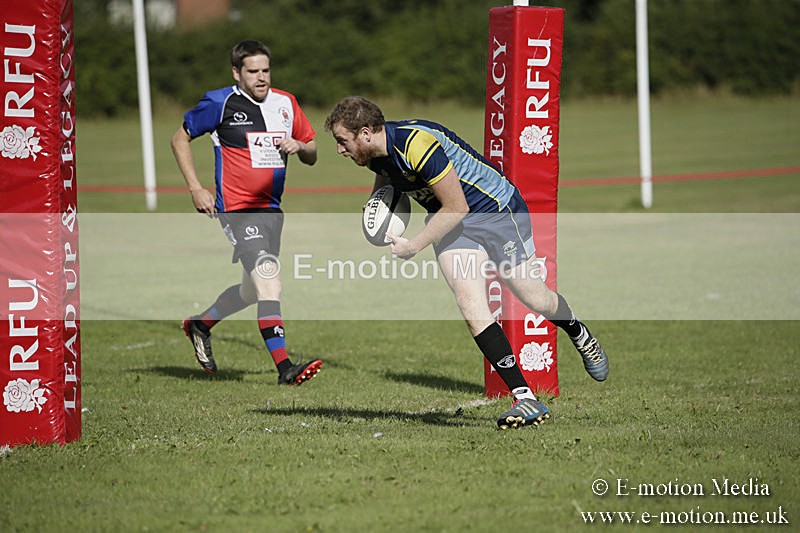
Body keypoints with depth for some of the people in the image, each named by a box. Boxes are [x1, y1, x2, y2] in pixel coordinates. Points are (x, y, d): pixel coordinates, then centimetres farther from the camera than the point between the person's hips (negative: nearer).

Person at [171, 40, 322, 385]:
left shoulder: (286, 103, 8)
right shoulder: (220, 103, -8)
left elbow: (312, 154, 15)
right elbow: (180, 139, 3)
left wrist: (299, 147, -9)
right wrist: (195, 189, -4)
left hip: (272, 210, 7)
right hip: (238, 209, -7)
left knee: (252, 290, 18)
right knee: (269, 279, -21)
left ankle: (200, 325, 44)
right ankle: (284, 368, -23)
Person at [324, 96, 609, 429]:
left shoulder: (417, 144, -32)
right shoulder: (376, 153, -5)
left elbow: (456, 208, -26)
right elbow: (384, 182, 21)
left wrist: (412, 247, -22)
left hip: (497, 209, -6)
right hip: (452, 223, 6)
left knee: (534, 298, 4)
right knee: (471, 306, -15)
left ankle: (579, 335, 40)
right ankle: (525, 399, -14)